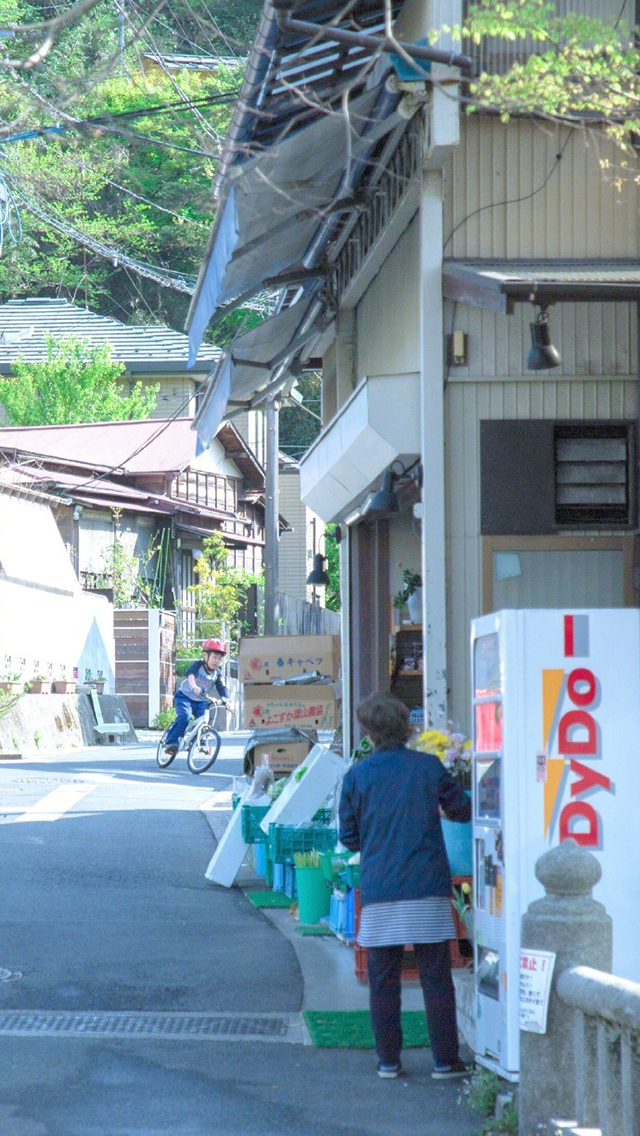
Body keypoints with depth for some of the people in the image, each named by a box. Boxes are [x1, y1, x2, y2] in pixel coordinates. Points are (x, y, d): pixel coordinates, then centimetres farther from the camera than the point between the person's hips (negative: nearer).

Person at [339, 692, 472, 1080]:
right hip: (427, 888, 0)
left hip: (379, 892, 1)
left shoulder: (357, 776, 0)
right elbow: (462, 810, 12)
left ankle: (389, 1060, 12)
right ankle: (445, 1059, 6)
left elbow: (349, 836, 7)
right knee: (436, 977, 4)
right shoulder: (429, 767, -1)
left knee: (383, 979, 8)